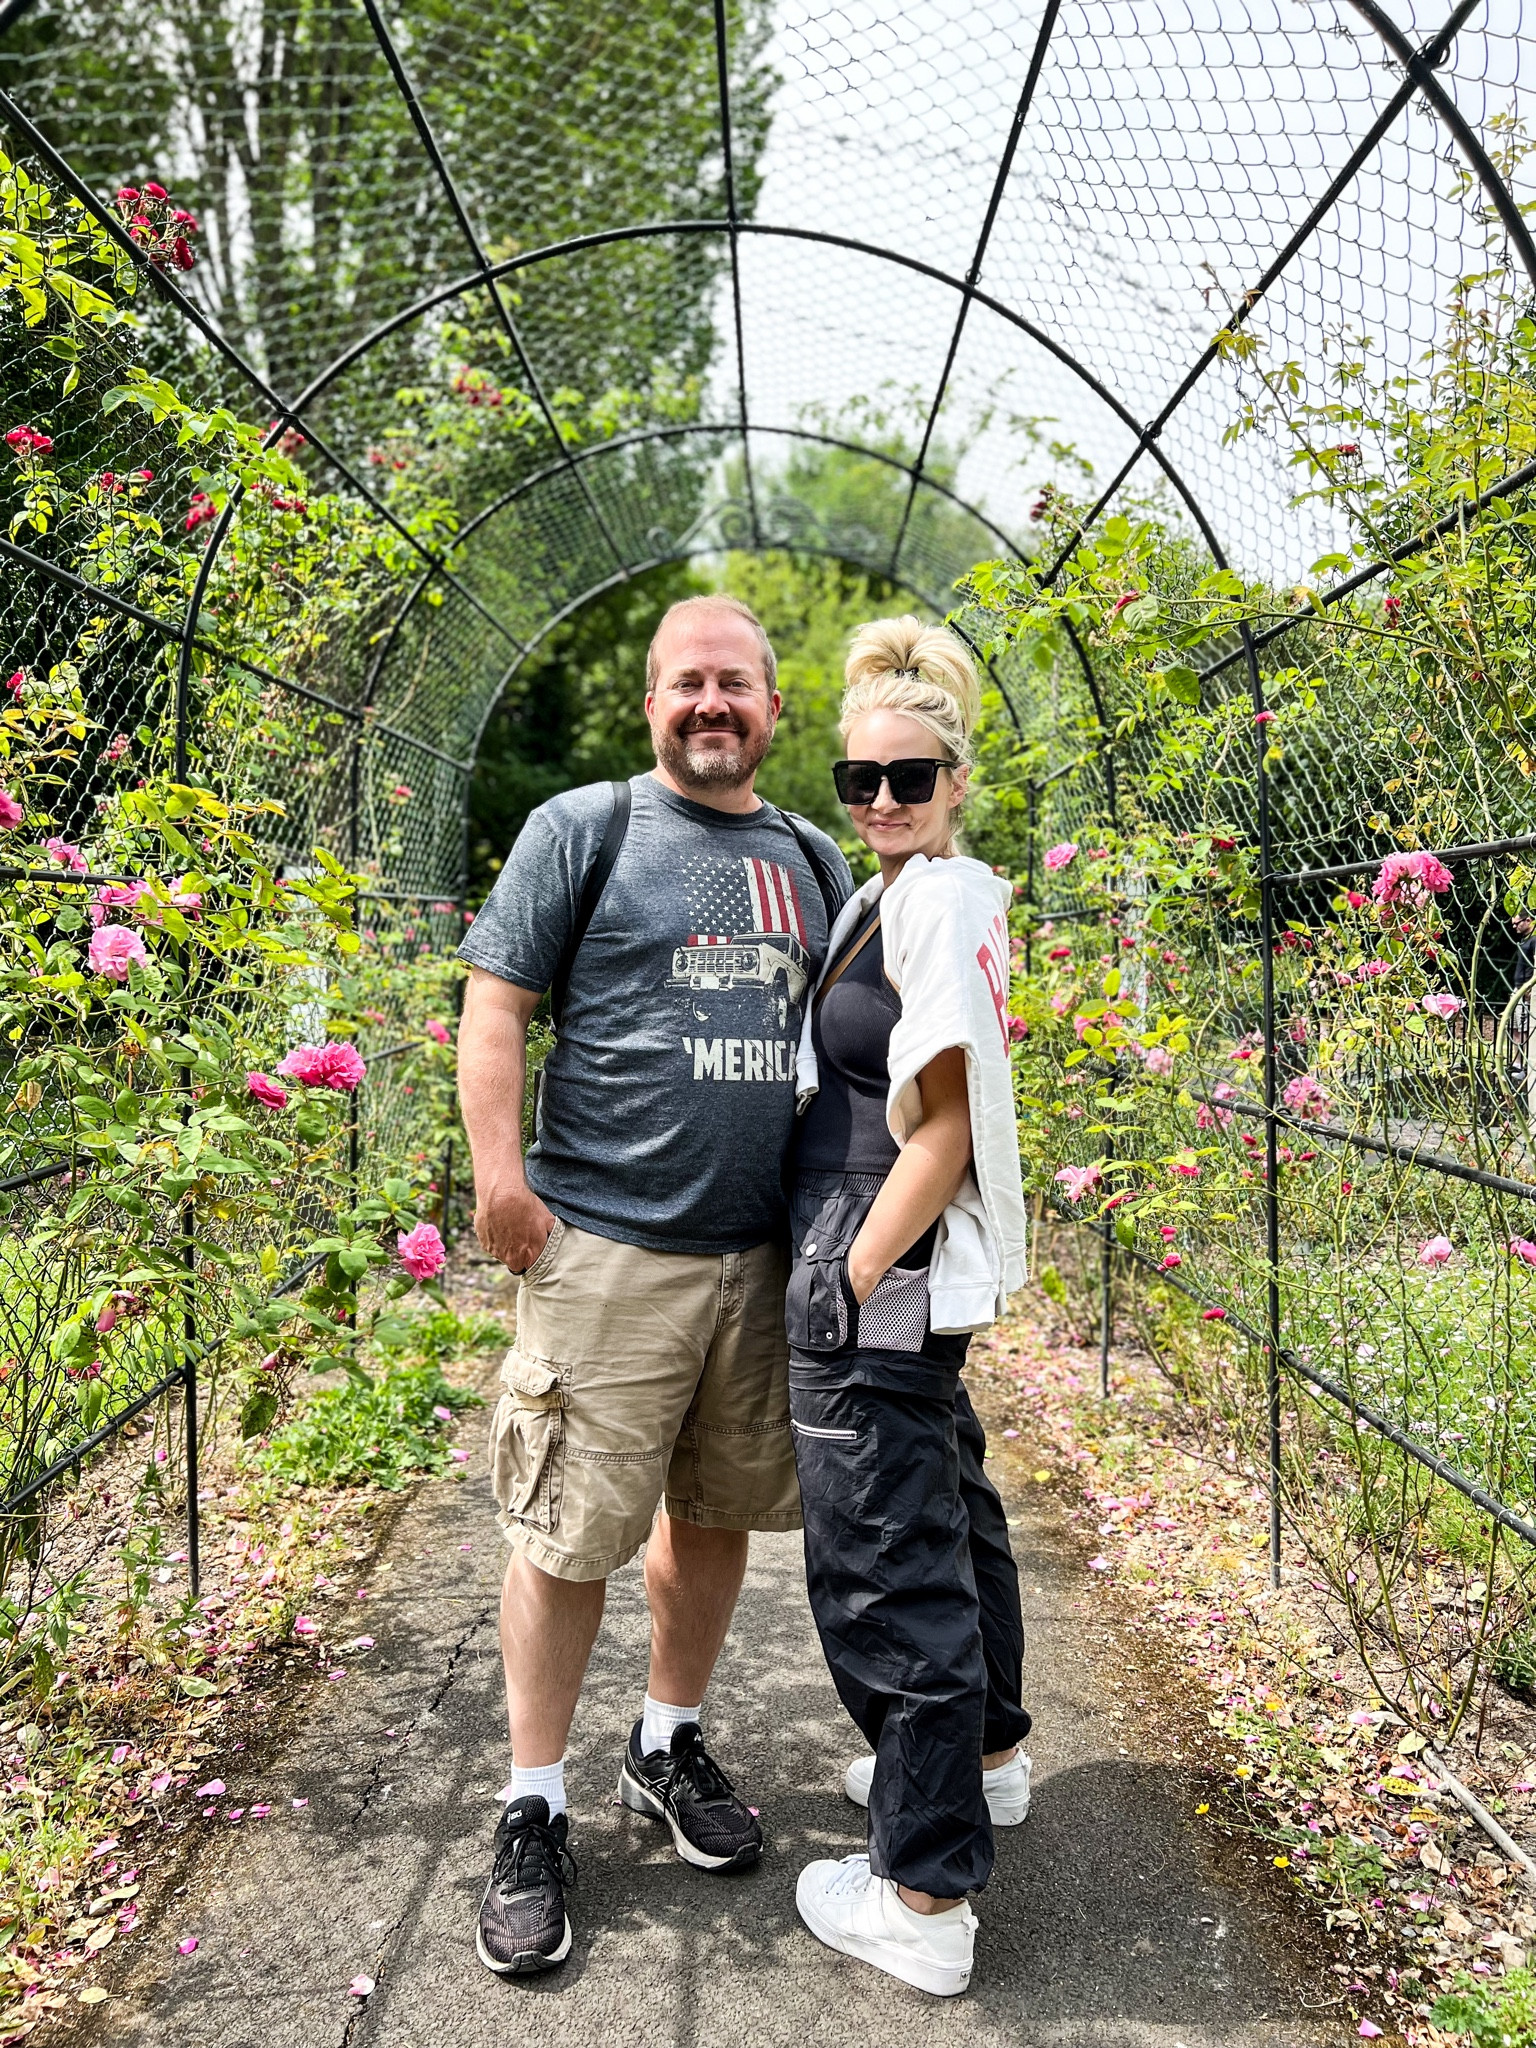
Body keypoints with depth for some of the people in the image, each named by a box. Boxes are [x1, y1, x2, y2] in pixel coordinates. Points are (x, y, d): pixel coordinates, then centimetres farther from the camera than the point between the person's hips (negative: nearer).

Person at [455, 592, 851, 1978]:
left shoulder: (811, 860, 14)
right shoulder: (582, 828, -1)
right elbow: (495, 1006, -3)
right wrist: (501, 1176, -12)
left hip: (765, 1254, 5)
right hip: (609, 1250, -5)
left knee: (717, 1509, 15)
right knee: (569, 1534, 1)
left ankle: (669, 1747, 35)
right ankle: (535, 1813, 18)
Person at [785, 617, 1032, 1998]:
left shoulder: (936, 901, -17)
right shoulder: (914, 896, 13)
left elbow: (946, 1128, -20)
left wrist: (853, 1283, -18)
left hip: (884, 1280, -11)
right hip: (912, 1277, 11)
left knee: (886, 1560, -1)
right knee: (946, 1504, 24)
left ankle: (924, 1897, 14)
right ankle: (983, 1753, 47)